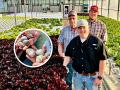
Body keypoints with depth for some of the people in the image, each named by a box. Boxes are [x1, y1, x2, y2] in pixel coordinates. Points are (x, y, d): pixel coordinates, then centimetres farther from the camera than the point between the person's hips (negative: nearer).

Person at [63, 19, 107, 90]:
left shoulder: (97, 41, -11)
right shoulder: (73, 42, 3)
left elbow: (102, 60, -12)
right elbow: (68, 56, 10)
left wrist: (100, 77, -13)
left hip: (92, 76, -4)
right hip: (77, 76, 4)